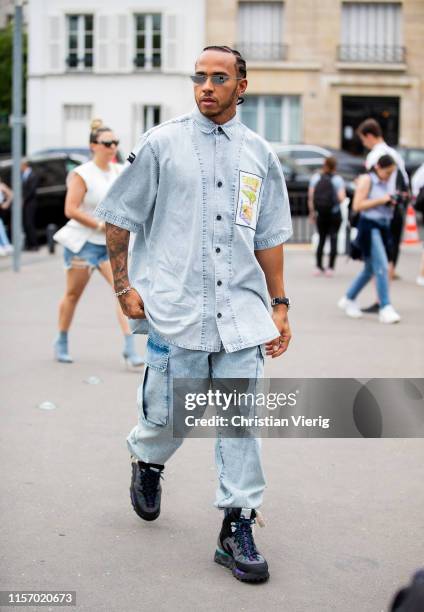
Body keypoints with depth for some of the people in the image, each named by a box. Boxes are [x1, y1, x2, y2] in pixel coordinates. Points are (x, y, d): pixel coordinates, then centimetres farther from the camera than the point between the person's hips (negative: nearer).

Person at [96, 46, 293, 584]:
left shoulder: (259, 154, 11)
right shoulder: (162, 144, 2)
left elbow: (268, 237, 16)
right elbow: (118, 218, 6)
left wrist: (279, 305, 13)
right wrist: (124, 285, -1)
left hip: (241, 310, 2)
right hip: (175, 307, -2)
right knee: (169, 413, 4)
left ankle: (237, 528, 8)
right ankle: (147, 461, 39)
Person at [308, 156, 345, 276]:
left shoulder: (315, 177, 0)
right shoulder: (338, 179, -8)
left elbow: (310, 197, -1)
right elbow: (341, 198, -16)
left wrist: (312, 212, 8)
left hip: (320, 214, 3)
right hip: (334, 213, -2)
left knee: (321, 239, 12)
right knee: (333, 239, 3)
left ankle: (319, 267, 8)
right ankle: (330, 268, -2)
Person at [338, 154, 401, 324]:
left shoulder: (385, 183, 15)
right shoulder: (367, 180, -6)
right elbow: (357, 205, -12)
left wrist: (392, 203, 6)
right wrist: (380, 200, -15)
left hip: (383, 227, 8)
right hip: (369, 227, -8)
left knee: (370, 269, 14)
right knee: (382, 266, -15)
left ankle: (348, 299, 28)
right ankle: (385, 308, -15)